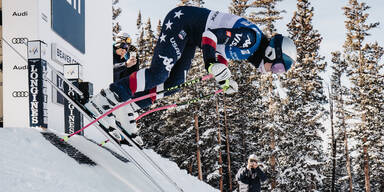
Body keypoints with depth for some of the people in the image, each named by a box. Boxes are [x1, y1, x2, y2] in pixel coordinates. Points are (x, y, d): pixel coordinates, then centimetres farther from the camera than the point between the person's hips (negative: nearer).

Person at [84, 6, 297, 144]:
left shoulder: (253, 44, 6)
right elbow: (211, 34, -30)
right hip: (181, 19, -10)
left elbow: (221, 52, 16)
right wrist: (212, 63, -42)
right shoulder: (250, 37, -24)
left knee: (174, 84, 0)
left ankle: (124, 110, 2)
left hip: (189, 36, 10)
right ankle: (106, 100, -15)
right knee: (158, 74, -20)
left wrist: (224, 80, 5)